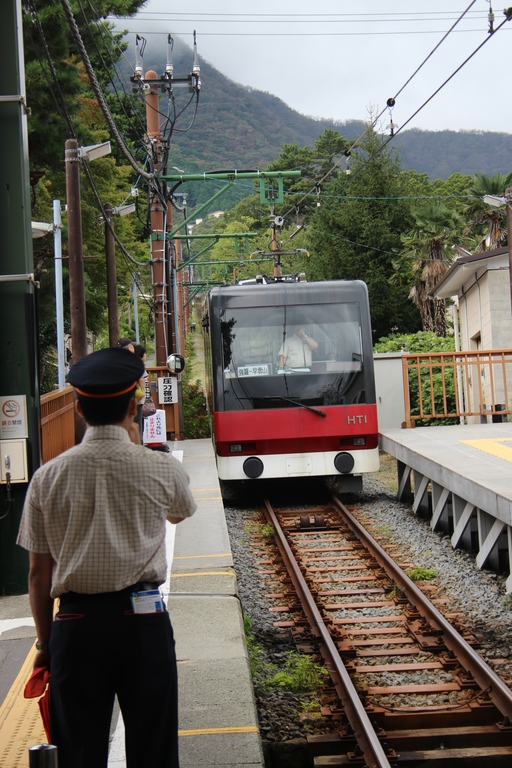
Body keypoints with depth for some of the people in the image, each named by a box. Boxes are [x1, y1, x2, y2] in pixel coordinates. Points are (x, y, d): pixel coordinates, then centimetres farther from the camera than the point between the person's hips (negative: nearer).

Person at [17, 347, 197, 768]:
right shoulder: (161, 469, -4)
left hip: (75, 625, 1)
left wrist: (45, 642, 14)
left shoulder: (48, 477, -1)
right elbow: (182, 511, 21)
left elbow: (38, 572, 4)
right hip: (143, 620, -1)